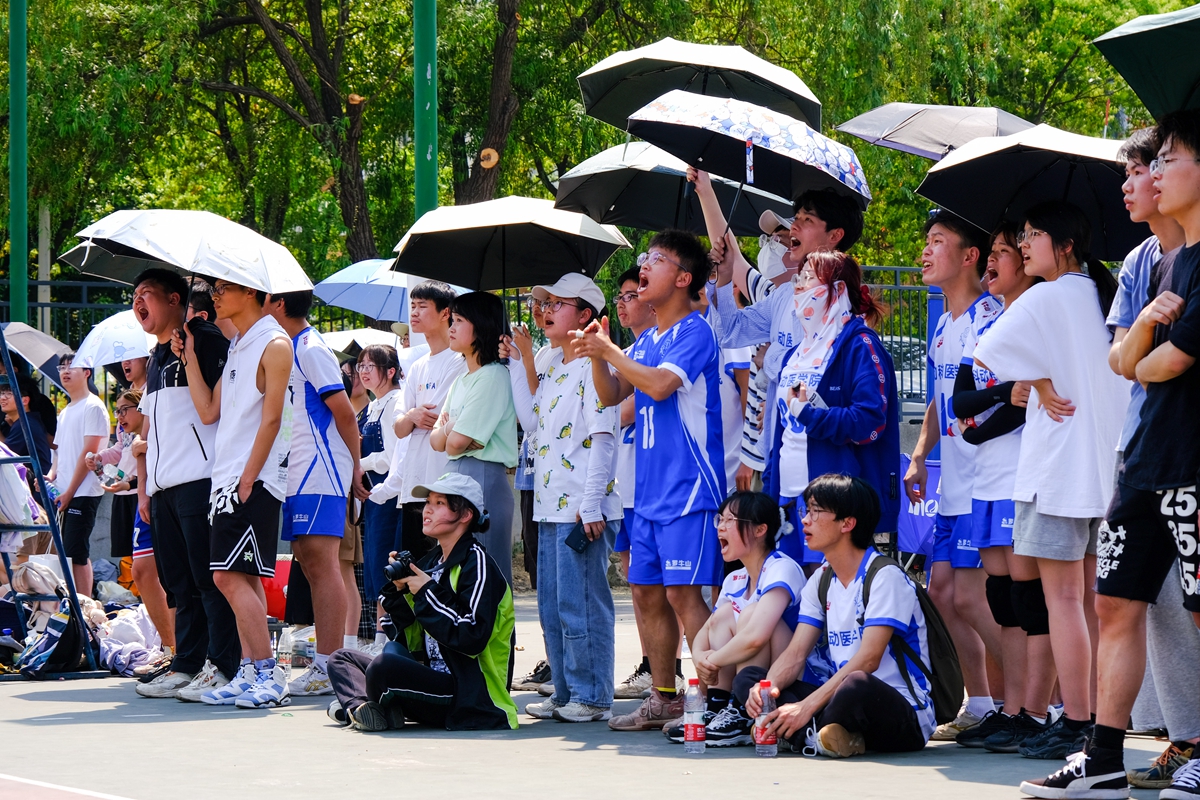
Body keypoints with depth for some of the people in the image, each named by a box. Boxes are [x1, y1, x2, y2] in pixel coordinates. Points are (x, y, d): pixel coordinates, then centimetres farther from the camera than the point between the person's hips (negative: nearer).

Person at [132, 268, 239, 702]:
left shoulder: (204, 340, -3)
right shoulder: (156, 360, 23)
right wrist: (144, 488, 20)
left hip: (200, 481, -9)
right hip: (164, 487, 9)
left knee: (210, 579, -10)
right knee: (181, 584, 9)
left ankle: (221, 668, -10)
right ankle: (186, 667, 11)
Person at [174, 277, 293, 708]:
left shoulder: (274, 344, -8)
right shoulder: (236, 347, 19)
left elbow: (271, 418, -13)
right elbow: (209, 411, 15)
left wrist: (247, 478, -16)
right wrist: (189, 359, 12)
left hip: (255, 480, -9)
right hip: (227, 478, 9)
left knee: (230, 575, -14)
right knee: (242, 579, 7)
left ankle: (268, 674, -15)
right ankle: (251, 673, 8)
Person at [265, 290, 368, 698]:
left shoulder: (311, 350, -11)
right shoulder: (290, 350, 18)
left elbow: (344, 411, -13)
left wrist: (355, 465, -8)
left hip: (319, 476, -10)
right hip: (299, 477, 10)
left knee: (321, 561, -12)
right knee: (309, 562, 9)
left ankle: (330, 667, -15)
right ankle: (324, 664, 11)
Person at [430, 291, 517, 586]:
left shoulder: (494, 377, -10)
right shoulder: (461, 381, 18)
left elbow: (457, 441, -16)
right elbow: (437, 441, 14)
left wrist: (449, 430, 5)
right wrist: (449, 429, -6)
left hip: (485, 481, -9)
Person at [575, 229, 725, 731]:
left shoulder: (694, 332, -9)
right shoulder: (645, 341, 17)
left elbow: (661, 384, -23)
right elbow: (611, 396, 19)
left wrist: (610, 351, -12)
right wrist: (597, 356, 1)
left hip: (689, 487, -9)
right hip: (650, 489, 9)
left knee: (682, 592, -13)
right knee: (647, 591, 10)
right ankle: (663, 699, 18)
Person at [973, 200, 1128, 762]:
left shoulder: (1045, 299, -10)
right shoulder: (1105, 296, 13)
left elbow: (985, 356, -15)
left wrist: (1040, 384, -1)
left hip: (1058, 464, -8)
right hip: (1109, 463, 8)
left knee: (1062, 598, -7)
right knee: (1090, 598, 11)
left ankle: (1074, 726, -9)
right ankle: (1097, 718, 11)